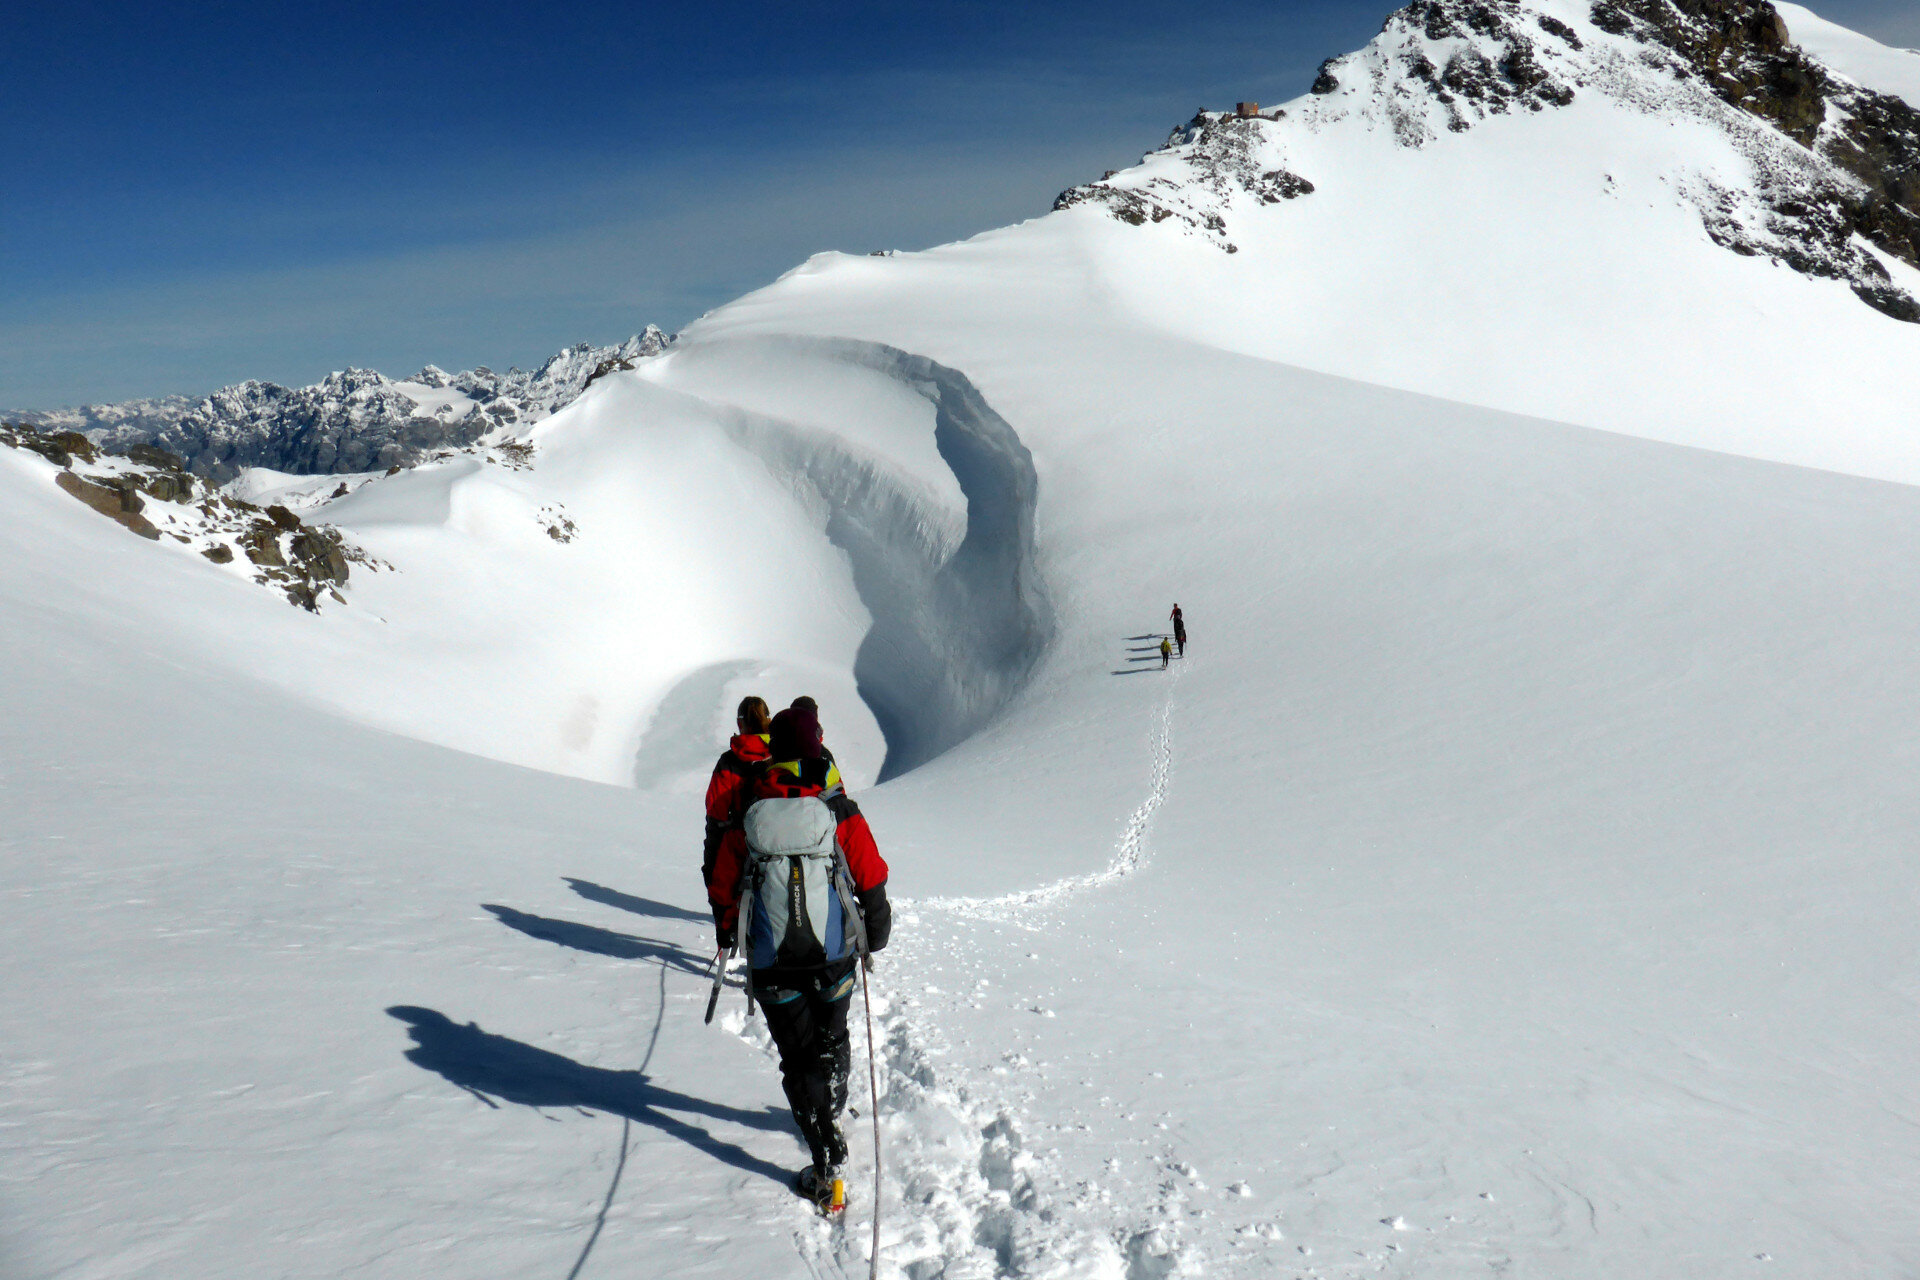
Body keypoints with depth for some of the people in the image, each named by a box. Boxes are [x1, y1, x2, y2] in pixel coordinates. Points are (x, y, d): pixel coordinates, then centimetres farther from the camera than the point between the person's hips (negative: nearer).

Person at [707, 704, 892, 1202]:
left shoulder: (750, 815, -7)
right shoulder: (841, 811, -8)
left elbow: (723, 886, 2)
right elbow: (871, 881, -5)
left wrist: (727, 932, 20)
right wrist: (876, 931, 12)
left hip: (772, 962, -1)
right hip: (834, 956, 1)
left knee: (799, 1057, 8)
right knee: (832, 1042, 23)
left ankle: (827, 1158, 2)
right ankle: (831, 1118, 43)